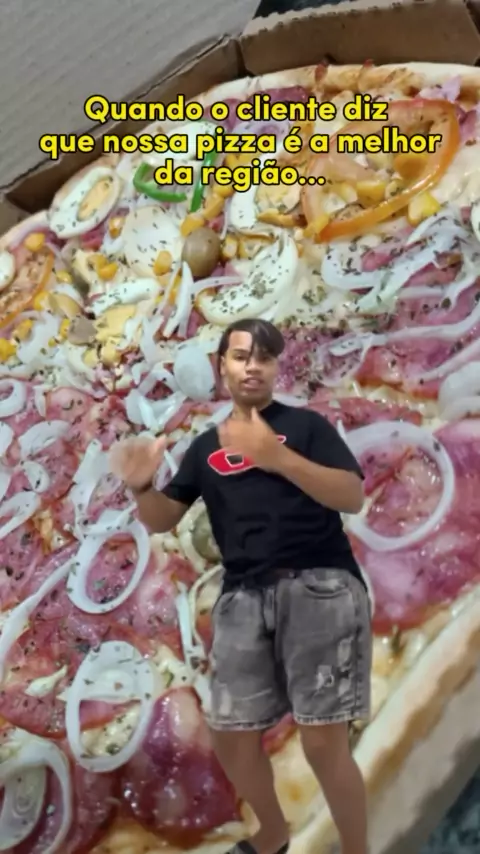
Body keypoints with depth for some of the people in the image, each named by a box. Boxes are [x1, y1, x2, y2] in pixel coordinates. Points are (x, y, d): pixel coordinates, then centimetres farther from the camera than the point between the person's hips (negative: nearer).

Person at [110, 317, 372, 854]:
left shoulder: (305, 425, 5)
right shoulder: (206, 447, 17)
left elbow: (352, 496, -8)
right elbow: (161, 520, 15)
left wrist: (278, 457, -21)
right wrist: (140, 487, -8)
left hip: (318, 587, -4)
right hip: (243, 597, 5)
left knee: (323, 740, -8)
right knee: (231, 736, 9)